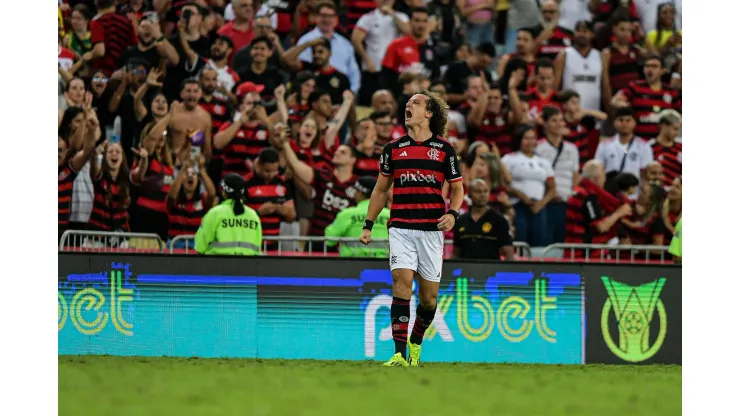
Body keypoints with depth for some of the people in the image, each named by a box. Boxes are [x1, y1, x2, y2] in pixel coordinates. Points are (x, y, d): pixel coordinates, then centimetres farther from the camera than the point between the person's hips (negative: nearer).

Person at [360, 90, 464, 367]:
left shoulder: (444, 149, 5)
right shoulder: (393, 148, 9)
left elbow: (457, 188, 11)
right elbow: (381, 189, 17)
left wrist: (452, 213, -8)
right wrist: (368, 225, 11)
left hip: (431, 229, 0)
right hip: (400, 227, 0)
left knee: (429, 295, 4)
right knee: (402, 282, -16)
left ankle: (415, 344, 30)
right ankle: (399, 354, -19)